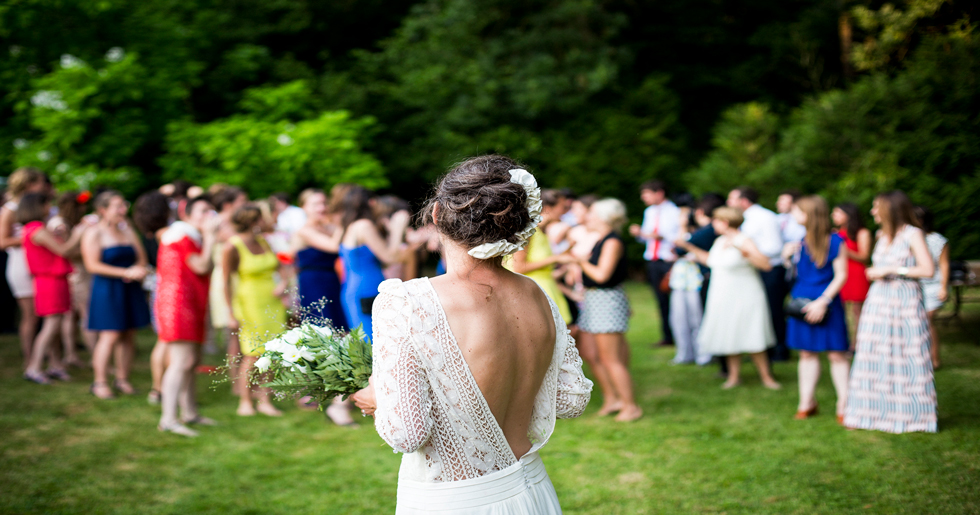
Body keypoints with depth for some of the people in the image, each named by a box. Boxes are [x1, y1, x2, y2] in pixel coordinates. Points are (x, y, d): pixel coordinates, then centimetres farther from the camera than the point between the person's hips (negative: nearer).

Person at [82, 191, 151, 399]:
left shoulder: (127, 229, 14)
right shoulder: (94, 233, -5)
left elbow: (141, 257, 16)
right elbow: (93, 265, -13)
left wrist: (140, 269, -9)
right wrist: (126, 272, -17)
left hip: (130, 289, 6)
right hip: (107, 290, -6)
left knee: (129, 335, 5)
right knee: (110, 335, -10)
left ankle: (122, 379, 15)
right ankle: (100, 382, -1)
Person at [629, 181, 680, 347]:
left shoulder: (674, 212, -8)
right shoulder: (649, 212, 15)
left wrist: (663, 236, -22)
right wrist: (639, 233, 1)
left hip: (669, 260, -6)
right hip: (652, 262, 6)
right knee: (661, 300, 9)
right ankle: (668, 337, 17)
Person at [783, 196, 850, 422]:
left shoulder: (834, 241, -8)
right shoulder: (798, 240, 6)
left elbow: (841, 275, -8)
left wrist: (823, 301, -16)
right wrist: (788, 256, -4)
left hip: (826, 303, -4)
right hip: (802, 301, 4)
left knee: (837, 353, -2)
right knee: (807, 352, 9)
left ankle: (843, 404, 6)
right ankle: (807, 402, 18)